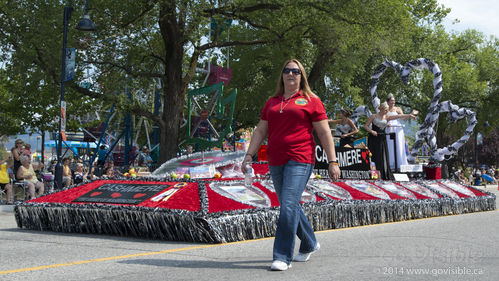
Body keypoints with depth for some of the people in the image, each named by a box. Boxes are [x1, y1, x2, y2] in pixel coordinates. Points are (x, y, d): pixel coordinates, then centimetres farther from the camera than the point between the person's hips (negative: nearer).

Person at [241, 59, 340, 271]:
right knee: (289, 207, 13)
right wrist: (249, 155, 7)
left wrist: (332, 161, -3)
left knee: (289, 206, -16)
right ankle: (309, 245, 33)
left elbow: (324, 133, 2)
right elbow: (260, 131, 17)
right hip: (276, 162, 6)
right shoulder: (272, 102, 17)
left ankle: (283, 257, -11)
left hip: (300, 160, -5)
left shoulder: (311, 101, 4)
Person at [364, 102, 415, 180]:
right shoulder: (373, 116, 1)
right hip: (373, 138, -3)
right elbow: (366, 126, 3)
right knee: (373, 157, -3)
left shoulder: (387, 117, 8)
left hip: (382, 139, 3)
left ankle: (385, 176, 3)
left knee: (383, 157, 0)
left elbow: (398, 116, -2)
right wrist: (371, 131, -13)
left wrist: (409, 115, -10)